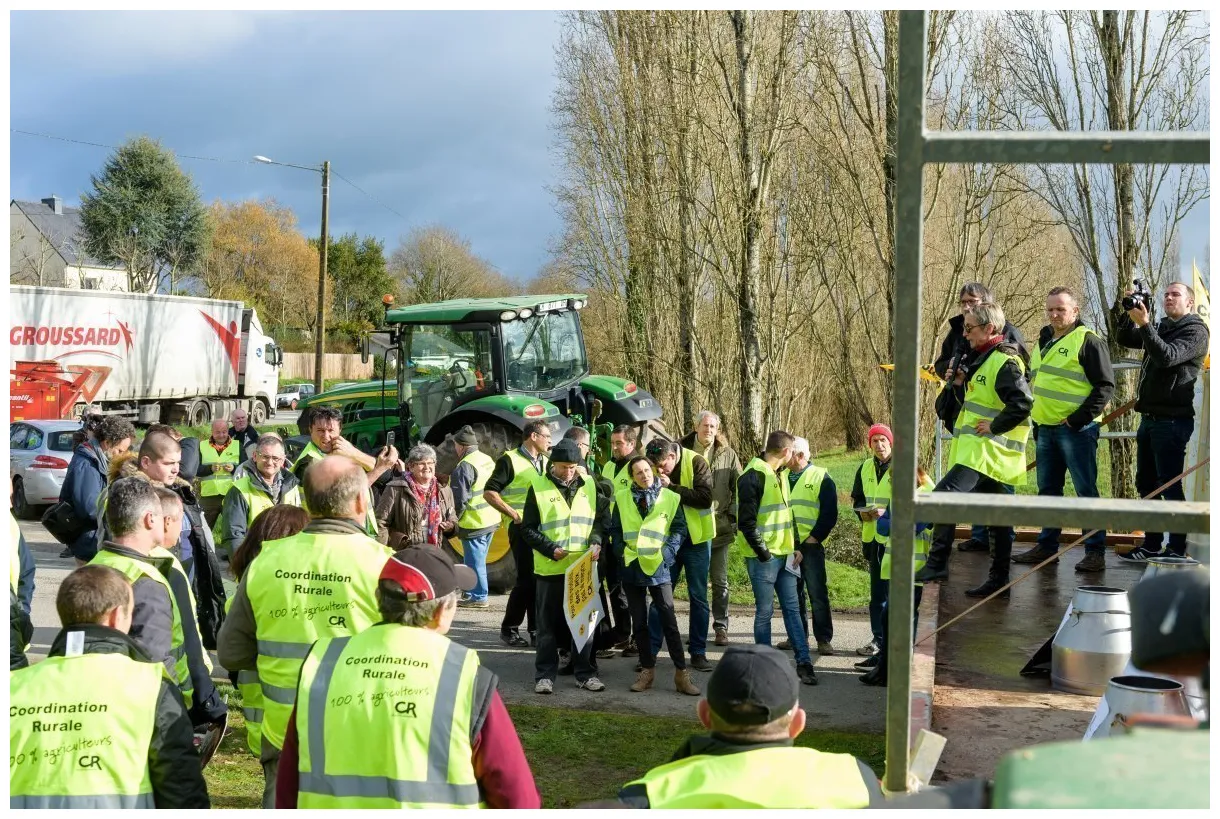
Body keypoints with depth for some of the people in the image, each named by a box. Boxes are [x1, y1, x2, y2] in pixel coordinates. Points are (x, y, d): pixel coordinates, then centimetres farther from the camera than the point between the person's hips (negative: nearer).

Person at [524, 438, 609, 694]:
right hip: (550, 567, -2)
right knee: (549, 624, 4)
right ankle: (545, 675, 13)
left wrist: (596, 541, -7)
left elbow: (600, 517, 12)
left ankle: (585, 673, 17)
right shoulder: (539, 487, -3)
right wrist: (550, 549, -14)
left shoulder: (589, 484, 6)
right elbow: (527, 528, -3)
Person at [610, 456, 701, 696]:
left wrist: (666, 554, -9)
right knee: (639, 622, 8)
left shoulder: (670, 498, -1)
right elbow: (615, 529, 10)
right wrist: (622, 552, -3)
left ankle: (681, 673, -1)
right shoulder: (622, 498, 3)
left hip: (659, 568, -2)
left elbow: (679, 528, 2)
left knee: (669, 620, -6)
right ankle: (647, 670, 18)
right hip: (632, 568, 2)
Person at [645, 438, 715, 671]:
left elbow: (705, 498, -23)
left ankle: (698, 652, 14)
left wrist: (671, 487, -25)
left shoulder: (696, 463, -14)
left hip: (696, 540, -3)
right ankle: (651, 650, 12)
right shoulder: (655, 470, -3)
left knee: (698, 597, 5)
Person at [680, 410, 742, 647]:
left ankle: (721, 626, 13)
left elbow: (738, 487, 6)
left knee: (720, 581, 5)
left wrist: (734, 516, -2)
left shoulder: (728, 455, 4)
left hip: (720, 526, 0)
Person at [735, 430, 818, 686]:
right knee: (765, 611, 1)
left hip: (784, 555, 8)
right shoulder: (753, 475, -15)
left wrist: (794, 547, 13)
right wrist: (762, 552, -17)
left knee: (792, 608, 7)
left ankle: (804, 662, 10)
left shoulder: (778, 475, 14)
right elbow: (746, 521, -18)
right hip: (763, 557, -8)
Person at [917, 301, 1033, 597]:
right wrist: (965, 381, 12)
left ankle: (937, 564, -15)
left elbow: (1023, 402, -26)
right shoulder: (985, 358, 18)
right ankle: (998, 580, 17)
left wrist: (994, 426, -19)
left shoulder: (1004, 362, -14)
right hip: (982, 450, 11)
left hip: (985, 450, -11)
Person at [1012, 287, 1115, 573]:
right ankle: (1047, 546, 22)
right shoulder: (1043, 342, 16)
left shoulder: (1088, 341, -8)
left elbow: (1105, 386, -11)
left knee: (1086, 491, -5)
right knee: (1048, 490, 13)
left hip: (1076, 429, -8)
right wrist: (1035, 419, 17)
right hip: (1045, 429, 8)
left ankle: (1095, 552, -2)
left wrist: (1078, 419, -16)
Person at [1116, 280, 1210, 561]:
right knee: (1146, 484, 10)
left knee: (1170, 485, -7)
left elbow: (1167, 357, -20)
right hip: (1150, 417, 8)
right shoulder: (1160, 327, 18)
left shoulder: (1195, 330, -6)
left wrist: (1144, 325, -26)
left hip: (1172, 419, -8)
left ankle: (1177, 550, -3)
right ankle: (1152, 545, 17)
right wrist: (1129, 312, -1)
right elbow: (1125, 339, 14)